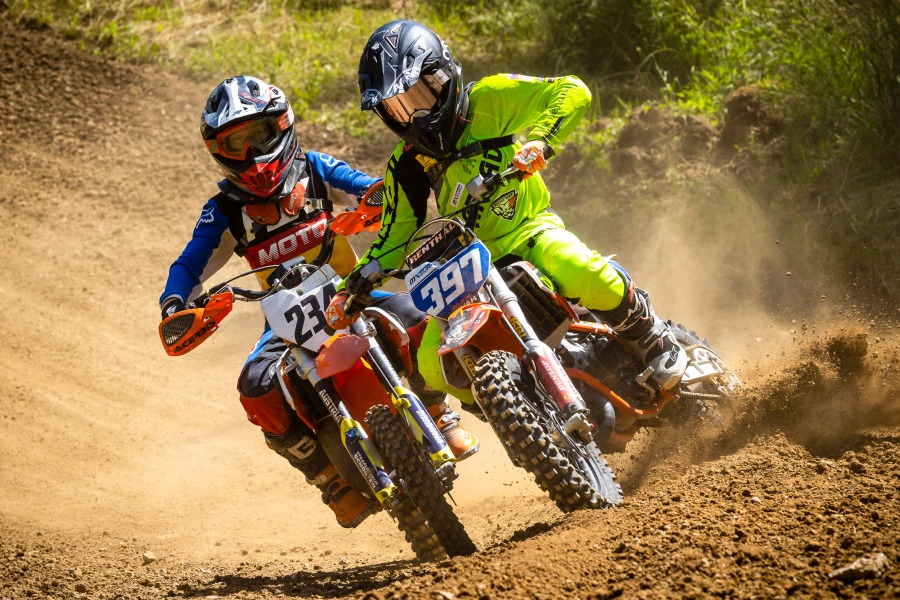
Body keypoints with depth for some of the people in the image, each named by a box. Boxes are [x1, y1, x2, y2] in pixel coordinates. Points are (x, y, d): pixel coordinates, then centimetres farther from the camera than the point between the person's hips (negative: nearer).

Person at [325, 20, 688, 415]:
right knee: (433, 364, -19)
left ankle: (654, 339, -10)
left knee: (584, 275, -38)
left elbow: (573, 92, -15)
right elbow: (396, 237, 11)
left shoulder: (486, 100, -9)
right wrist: (351, 288, -3)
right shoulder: (406, 165, 3)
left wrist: (540, 140, -32)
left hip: (529, 230, -4)